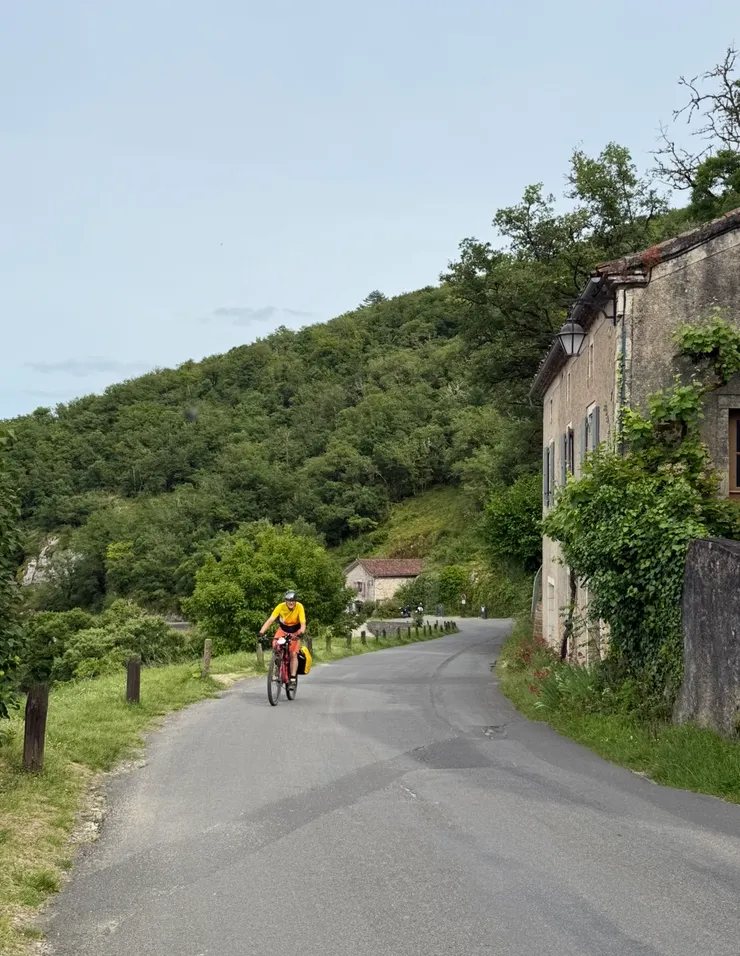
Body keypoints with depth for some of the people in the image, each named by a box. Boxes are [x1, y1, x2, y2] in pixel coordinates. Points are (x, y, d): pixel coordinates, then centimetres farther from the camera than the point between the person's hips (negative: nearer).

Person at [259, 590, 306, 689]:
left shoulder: (299, 607, -27)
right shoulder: (280, 607, -25)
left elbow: (303, 623, -32)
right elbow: (270, 620, -31)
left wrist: (300, 633, -52)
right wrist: (261, 632, -45)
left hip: (295, 632, -1)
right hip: (282, 629, 1)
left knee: (293, 654, -15)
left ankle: (293, 679, -8)